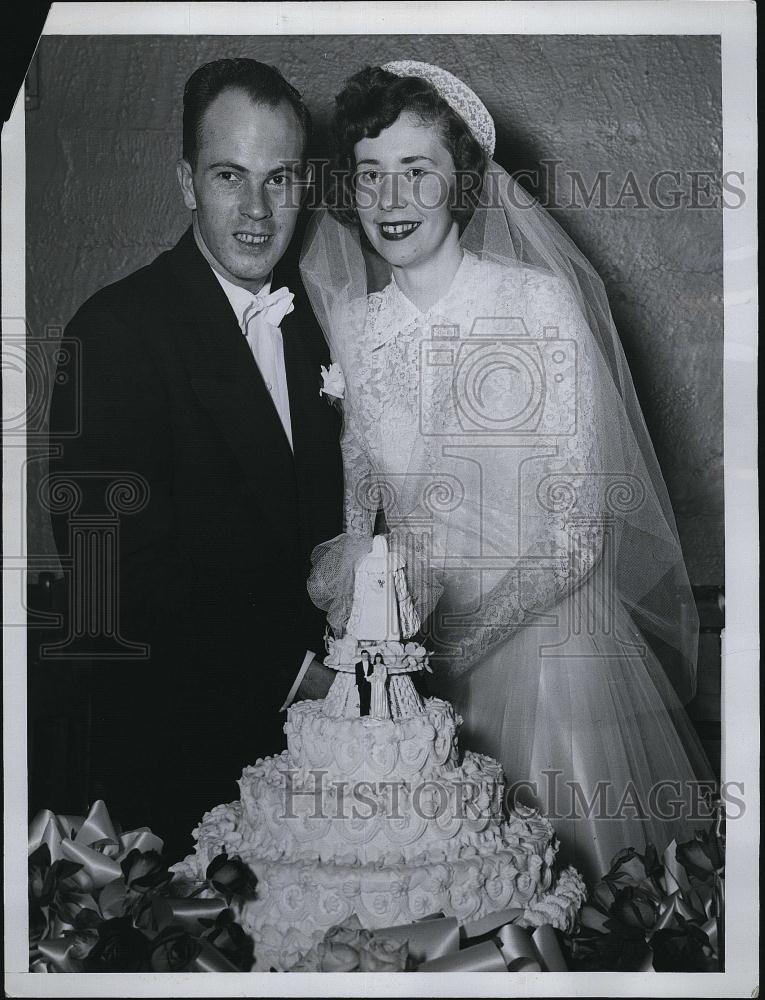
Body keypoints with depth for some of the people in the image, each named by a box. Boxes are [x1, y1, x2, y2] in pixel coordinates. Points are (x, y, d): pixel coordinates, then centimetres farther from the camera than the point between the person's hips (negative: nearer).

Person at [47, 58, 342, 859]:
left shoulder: (305, 308, 5)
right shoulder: (118, 331, -18)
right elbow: (117, 567, -21)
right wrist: (289, 672, -16)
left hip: (304, 711, 6)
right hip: (178, 743, -6)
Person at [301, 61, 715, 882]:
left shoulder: (540, 303, -12)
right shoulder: (352, 324, 0)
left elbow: (577, 527, -13)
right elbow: (357, 504, 10)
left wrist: (456, 633, -17)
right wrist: (348, 574, -11)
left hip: (542, 630, -3)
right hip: (414, 656, 3)